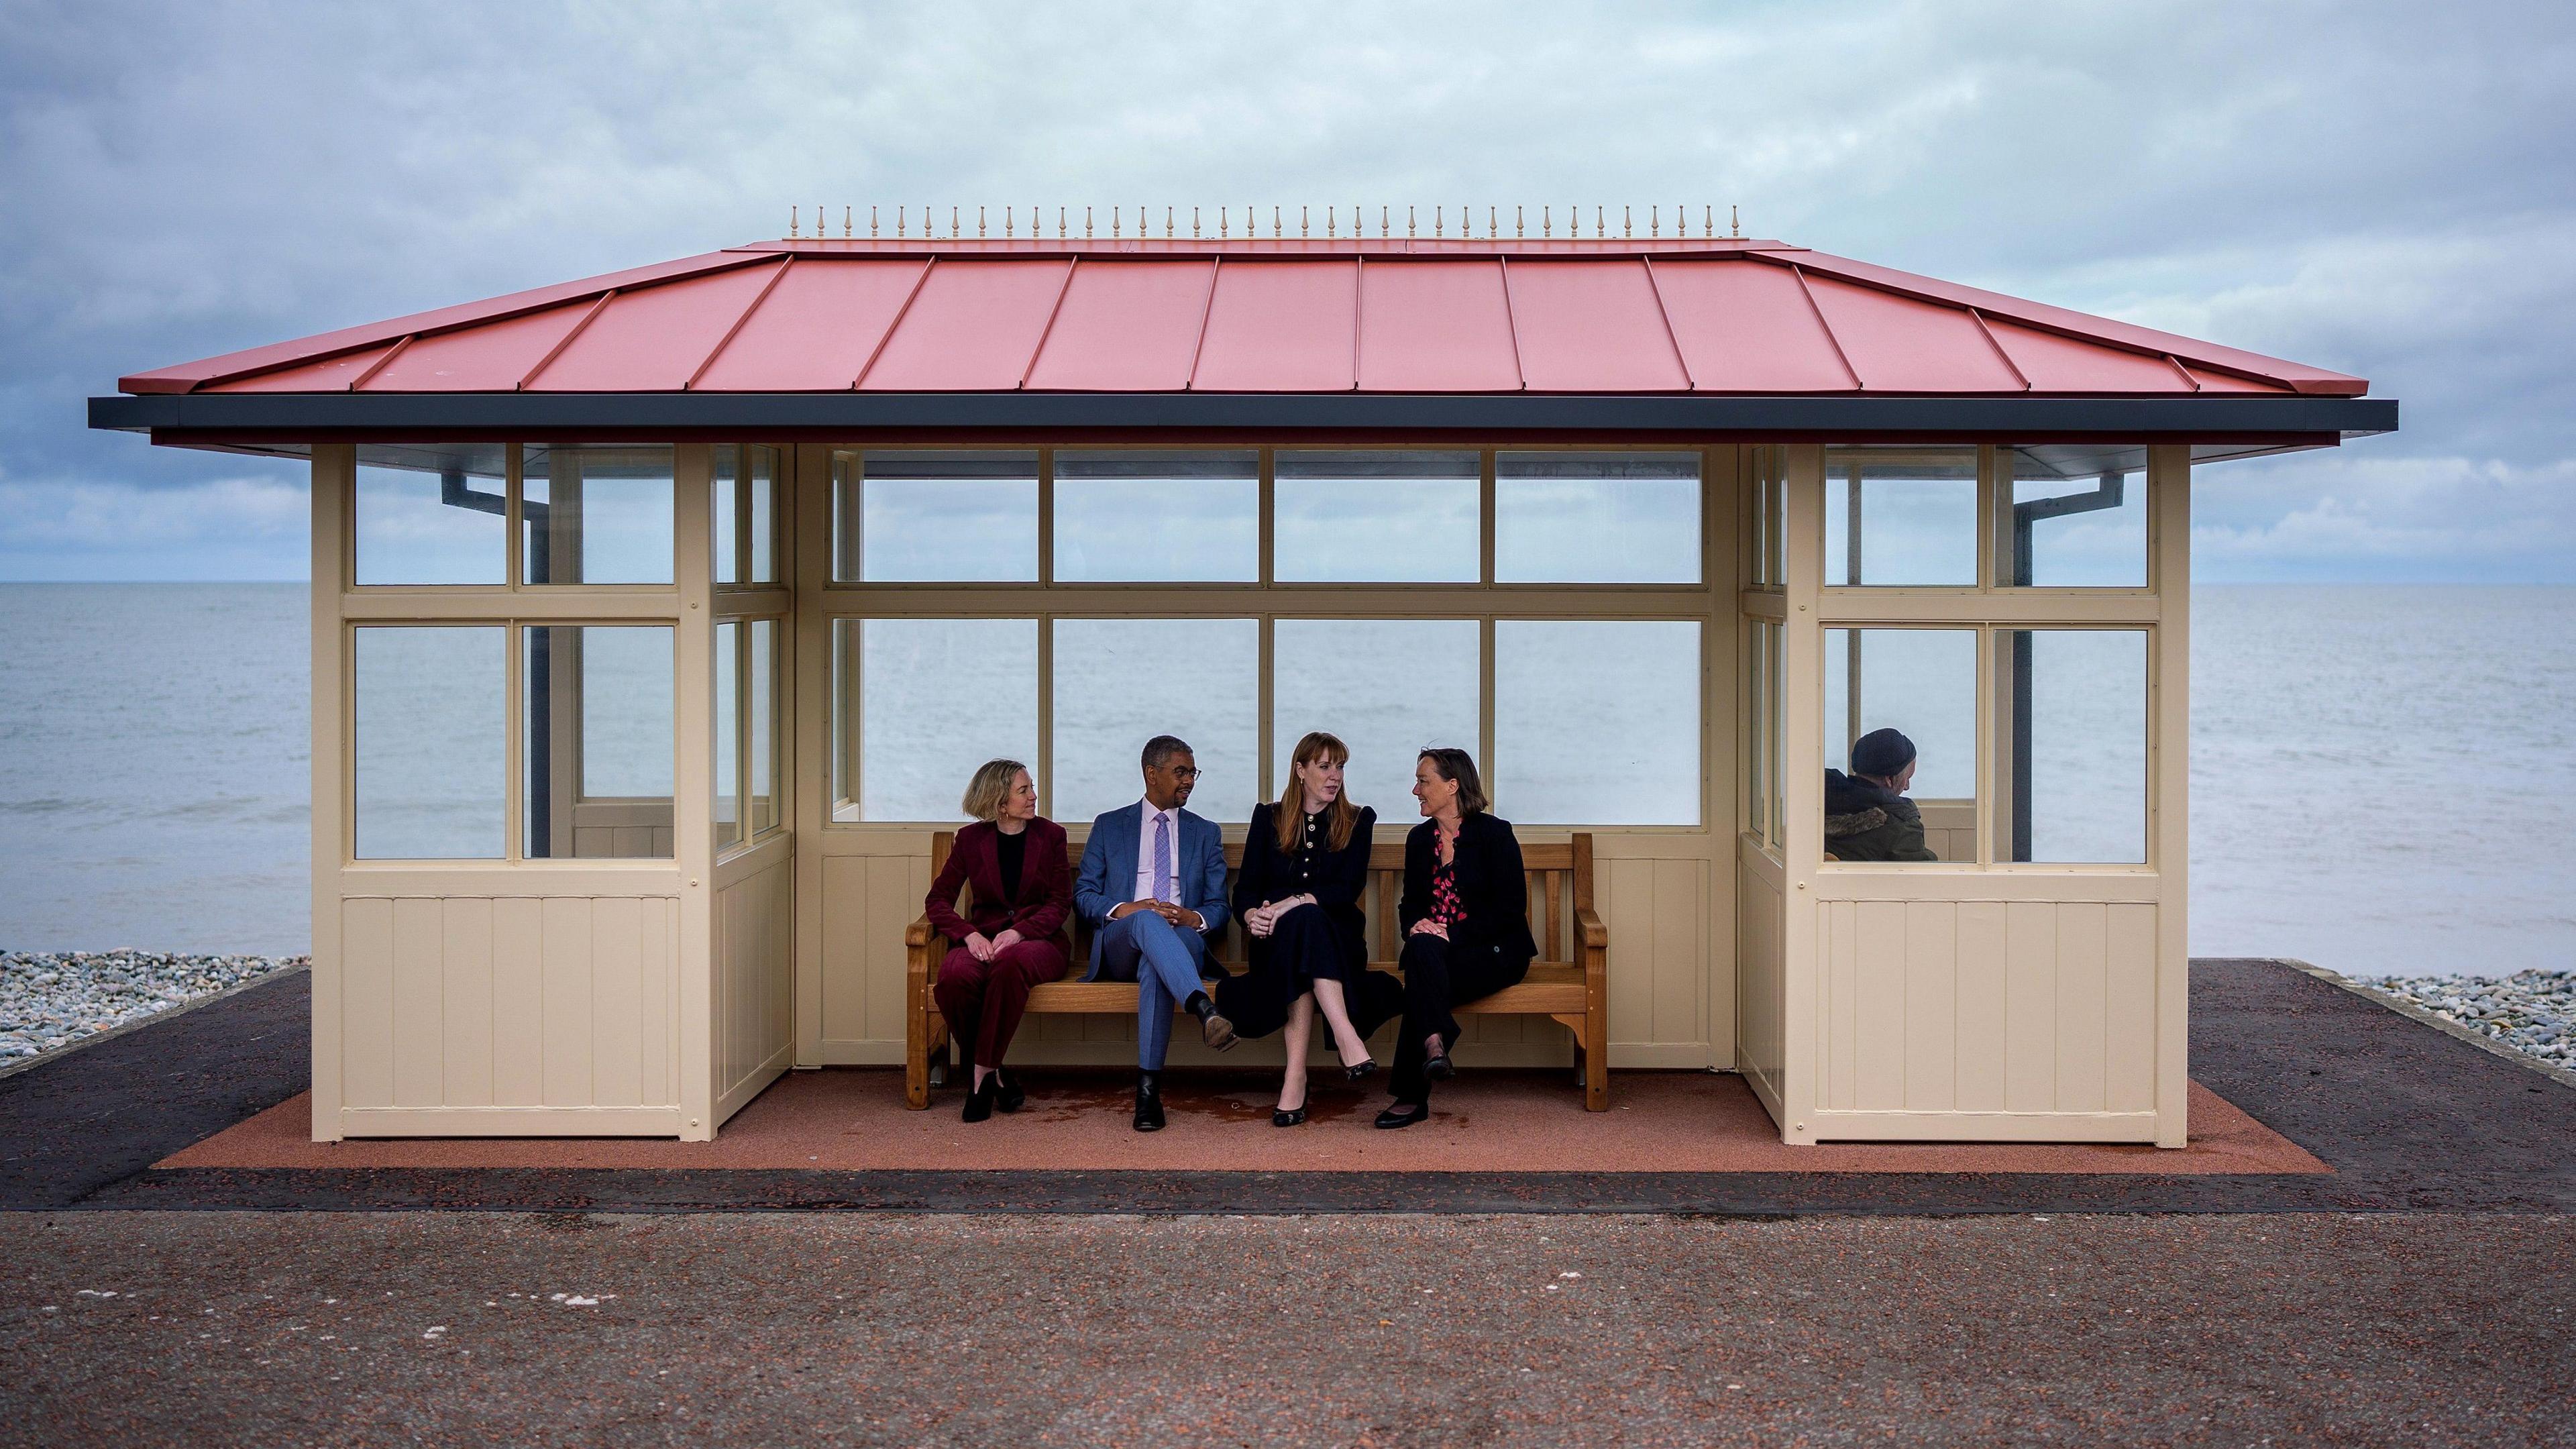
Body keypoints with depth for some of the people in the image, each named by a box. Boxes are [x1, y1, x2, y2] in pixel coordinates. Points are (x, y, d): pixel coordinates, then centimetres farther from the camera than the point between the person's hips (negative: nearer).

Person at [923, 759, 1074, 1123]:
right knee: (953, 977, -35)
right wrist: (970, 934, -14)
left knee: (1010, 963, -39)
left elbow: (1061, 902, 2)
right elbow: (938, 899, 6)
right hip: (984, 938, 1)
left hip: (1039, 939, -1)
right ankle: (994, 1076, -18)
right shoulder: (971, 839, 9)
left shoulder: (1050, 835, 9)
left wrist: (1018, 932, -16)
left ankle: (983, 1074, -29)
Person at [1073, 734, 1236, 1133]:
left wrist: (1196, 919, -10)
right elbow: (1083, 894, 11)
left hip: (1183, 942, 1)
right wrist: (1122, 909, -12)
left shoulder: (1206, 834, 23)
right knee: (1147, 920, -39)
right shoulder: (1109, 827, 20)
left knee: (1154, 963, -39)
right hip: (1119, 945, -1)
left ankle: (1149, 1086, -45)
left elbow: (1219, 908, 16)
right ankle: (1204, 1008, -63)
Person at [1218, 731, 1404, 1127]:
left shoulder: (1357, 821, 12)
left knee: (1303, 921, -38)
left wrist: (1298, 901, -22)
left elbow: (1350, 888, -4)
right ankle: (1346, 1035, -52)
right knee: (1301, 923, -37)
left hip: (1336, 936, -1)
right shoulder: (1268, 818, 14)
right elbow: (1246, 887, 6)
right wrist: (1251, 915, -19)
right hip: (1276, 939, 1)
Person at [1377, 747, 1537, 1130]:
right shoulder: (1420, 839, 14)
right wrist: (1416, 924, -7)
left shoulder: (1494, 833, -5)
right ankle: (1433, 1047, -45)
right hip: (1434, 948, 5)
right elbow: (1411, 902, 19)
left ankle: (1411, 1095, -34)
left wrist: (1452, 934, -19)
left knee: (1424, 960, -33)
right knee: (1421, 946, -33)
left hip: (1494, 951, -5)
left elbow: (1511, 908, -10)